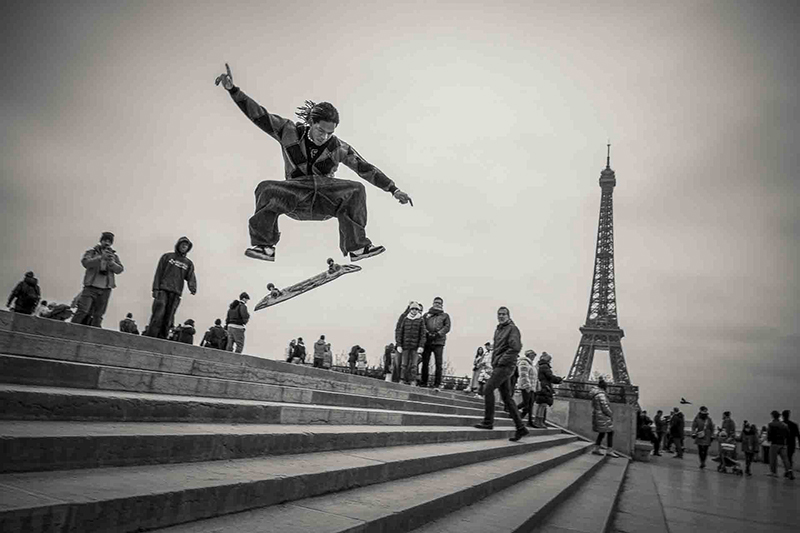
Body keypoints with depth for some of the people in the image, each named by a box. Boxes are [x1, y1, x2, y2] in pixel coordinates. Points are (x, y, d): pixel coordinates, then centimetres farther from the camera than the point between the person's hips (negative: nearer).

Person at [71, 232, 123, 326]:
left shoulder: (114, 255, 16)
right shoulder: (92, 252, 8)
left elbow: (120, 269, 5)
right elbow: (85, 262, -10)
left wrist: (111, 262, -13)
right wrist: (101, 258, -21)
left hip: (105, 290, 3)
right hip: (91, 287, -3)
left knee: (98, 315, 3)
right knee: (83, 311, -14)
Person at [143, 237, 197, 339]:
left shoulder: (189, 263, 19)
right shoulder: (167, 256, 13)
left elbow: (191, 277, 5)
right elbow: (159, 272, 6)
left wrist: (193, 287, -18)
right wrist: (155, 288, -5)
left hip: (176, 293, 3)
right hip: (163, 290, -2)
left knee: (168, 318, -2)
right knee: (158, 314, -15)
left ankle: (161, 338, -2)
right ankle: (150, 336, -18)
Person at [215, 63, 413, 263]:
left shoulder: (338, 148, -4)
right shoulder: (290, 132, -4)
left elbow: (367, 169, -2)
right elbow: (259, 115, -7)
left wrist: (394, 190, -5)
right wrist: (233, 89, -16)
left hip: (325, 203, 0)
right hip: (294, 199, 0)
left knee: (356, 190, -27)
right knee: (267, 189, -30)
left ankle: (357, 247, -20)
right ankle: (265, 246, -19)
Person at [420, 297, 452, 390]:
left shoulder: (445, 316, 14)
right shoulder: (427, 315, 17)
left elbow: (447, 327, 1)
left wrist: (437, 334, -11)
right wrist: (427, 333, -11)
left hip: (439, 342, -1)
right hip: (427, 341, 2)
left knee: (438, 364, -8)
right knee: (425, 363, 1)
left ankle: (437, 384, -6)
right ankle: (423, 383, 10)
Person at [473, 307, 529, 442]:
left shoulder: (512, 329, -7)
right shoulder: (498, 330, 19)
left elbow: (516, 347, -18)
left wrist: (502, 360, -17)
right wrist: (494, 363, 12)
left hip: (505, 366, -9)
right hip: (498, 366, 9)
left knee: (488, 388, -14)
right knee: (506, 397, 7)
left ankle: (488, 422, -6)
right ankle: (520, 427, 11)